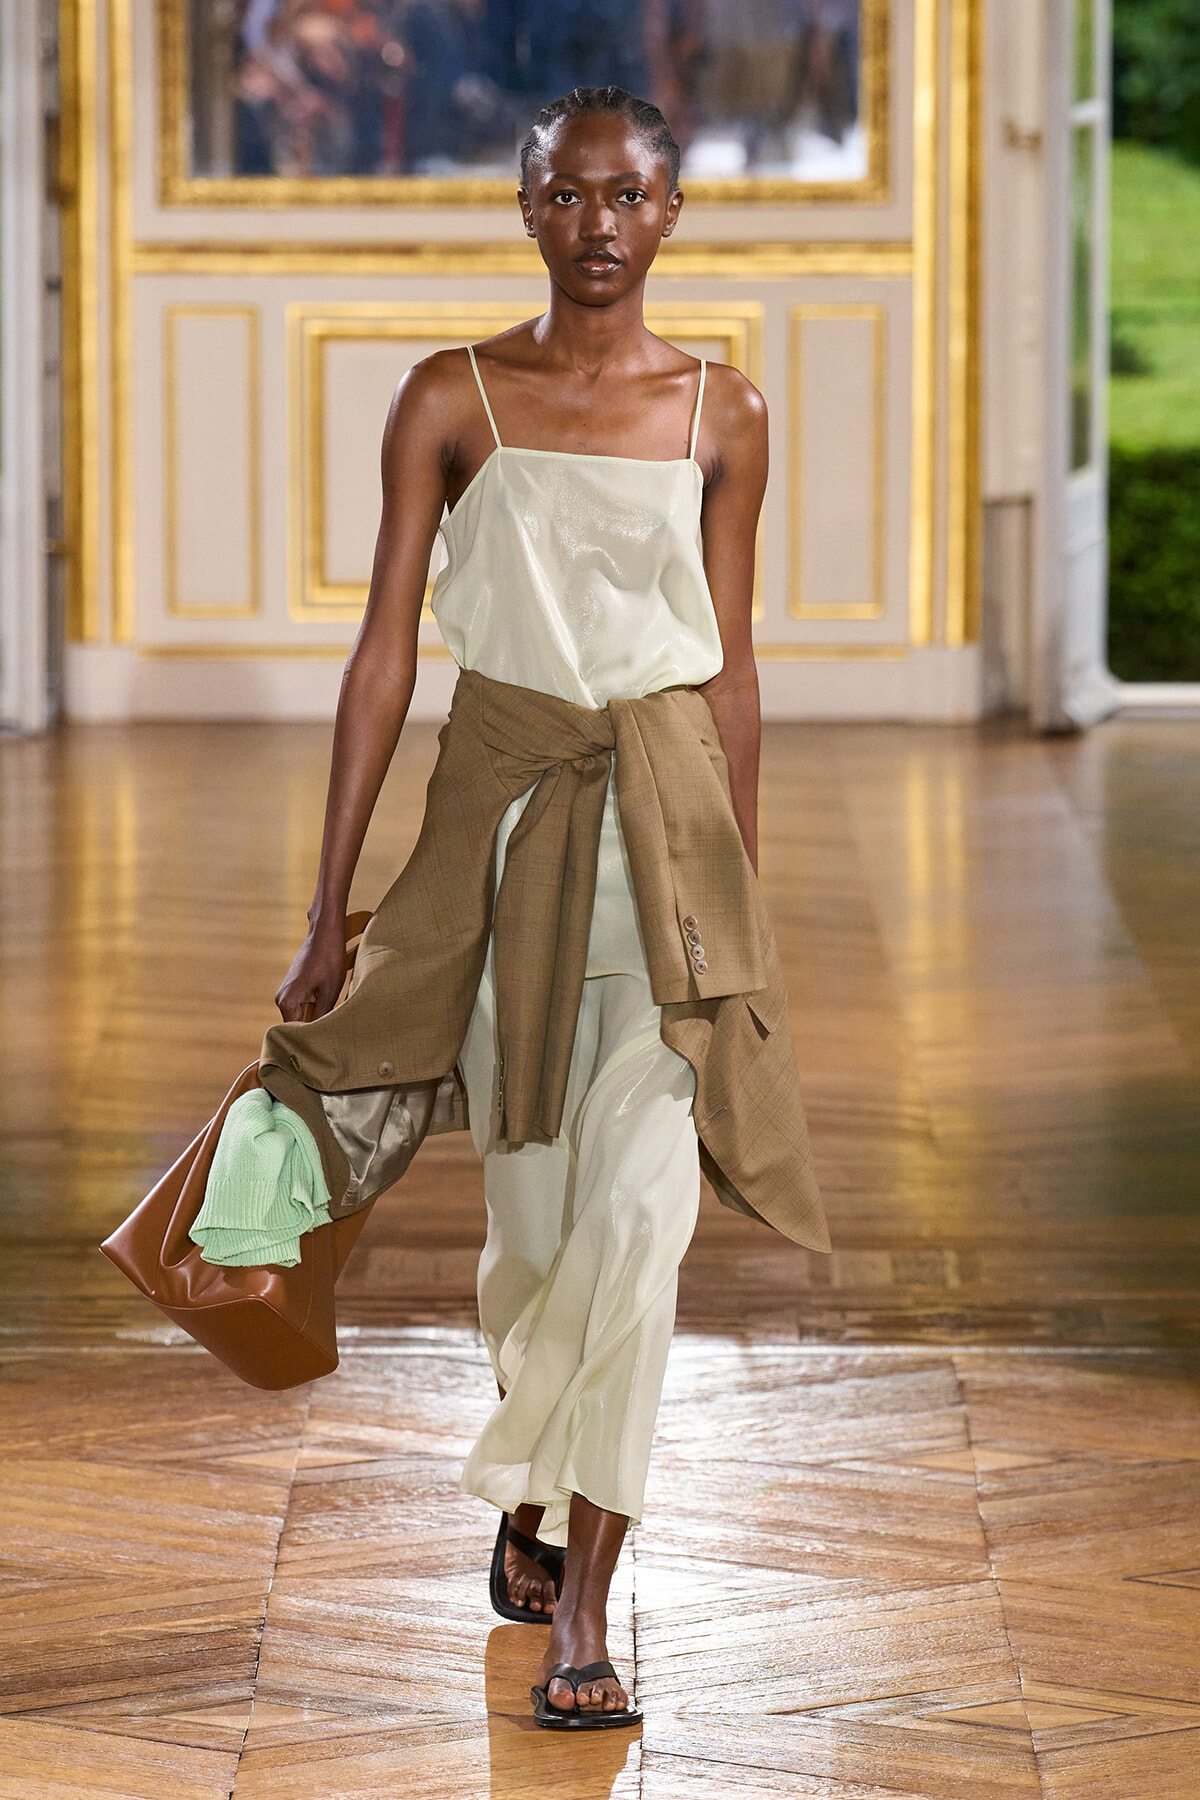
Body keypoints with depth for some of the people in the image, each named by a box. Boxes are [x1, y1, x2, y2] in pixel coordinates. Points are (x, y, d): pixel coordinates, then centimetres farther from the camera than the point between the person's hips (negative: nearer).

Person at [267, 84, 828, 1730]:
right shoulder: (451, 401, 1)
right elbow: (386, 650, 0)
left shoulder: (722, 416, 4)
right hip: (501, 808, 0)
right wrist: (329, 907, -2)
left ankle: (580, 1604, -9)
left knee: (638, 1210, -12)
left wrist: (743, 896, 12)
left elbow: (729, 670, 10)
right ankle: (529, 1516, 35)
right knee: (531, 1214, 9)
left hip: (665, 815, 0)